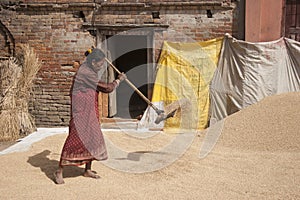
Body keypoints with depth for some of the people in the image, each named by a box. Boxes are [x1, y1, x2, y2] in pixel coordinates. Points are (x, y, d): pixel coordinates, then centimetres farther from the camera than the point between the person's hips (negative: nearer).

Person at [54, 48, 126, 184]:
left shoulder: (87, 70, 10)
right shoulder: (85, 73, -20)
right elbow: (106, 88, -18)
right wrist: (119, 80, -1)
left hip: (89, 113, 10)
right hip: (81, 112, -10)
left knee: (92, 137, 12)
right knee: (76, 138, -8)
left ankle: (88, 170, 23)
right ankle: (59, 171, 1)